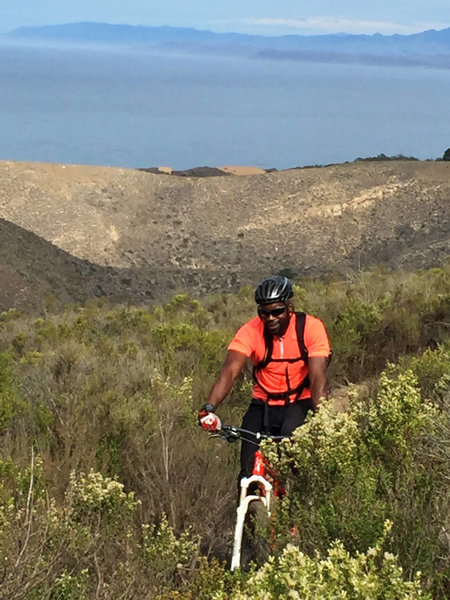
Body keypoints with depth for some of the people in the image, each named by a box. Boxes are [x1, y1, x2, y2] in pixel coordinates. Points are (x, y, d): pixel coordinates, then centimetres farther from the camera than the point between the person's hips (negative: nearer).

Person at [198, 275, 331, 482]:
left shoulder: (311, 327, -17)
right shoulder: (250, 331, -15)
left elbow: (318, 377, -25)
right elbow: (229, 371, -26)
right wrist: (209, 407, -42)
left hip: (300, 403, -2)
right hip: (264, 405, 2)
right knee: (250, 473, -12)